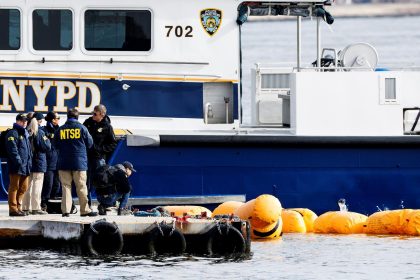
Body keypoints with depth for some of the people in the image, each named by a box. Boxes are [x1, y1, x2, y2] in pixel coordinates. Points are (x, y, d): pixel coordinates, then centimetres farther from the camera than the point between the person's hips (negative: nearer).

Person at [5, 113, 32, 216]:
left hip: (25, 165, 9)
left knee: (23, 188, 12)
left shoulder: (25, 133, 22)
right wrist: (18, 161, -23)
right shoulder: (13, 133, -7)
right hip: (16, 166, -9)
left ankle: (18, 207, 21)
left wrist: (29, 162, 18)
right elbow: (12, 149, -16)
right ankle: (13, 209, -6)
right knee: (14, 187, -6)